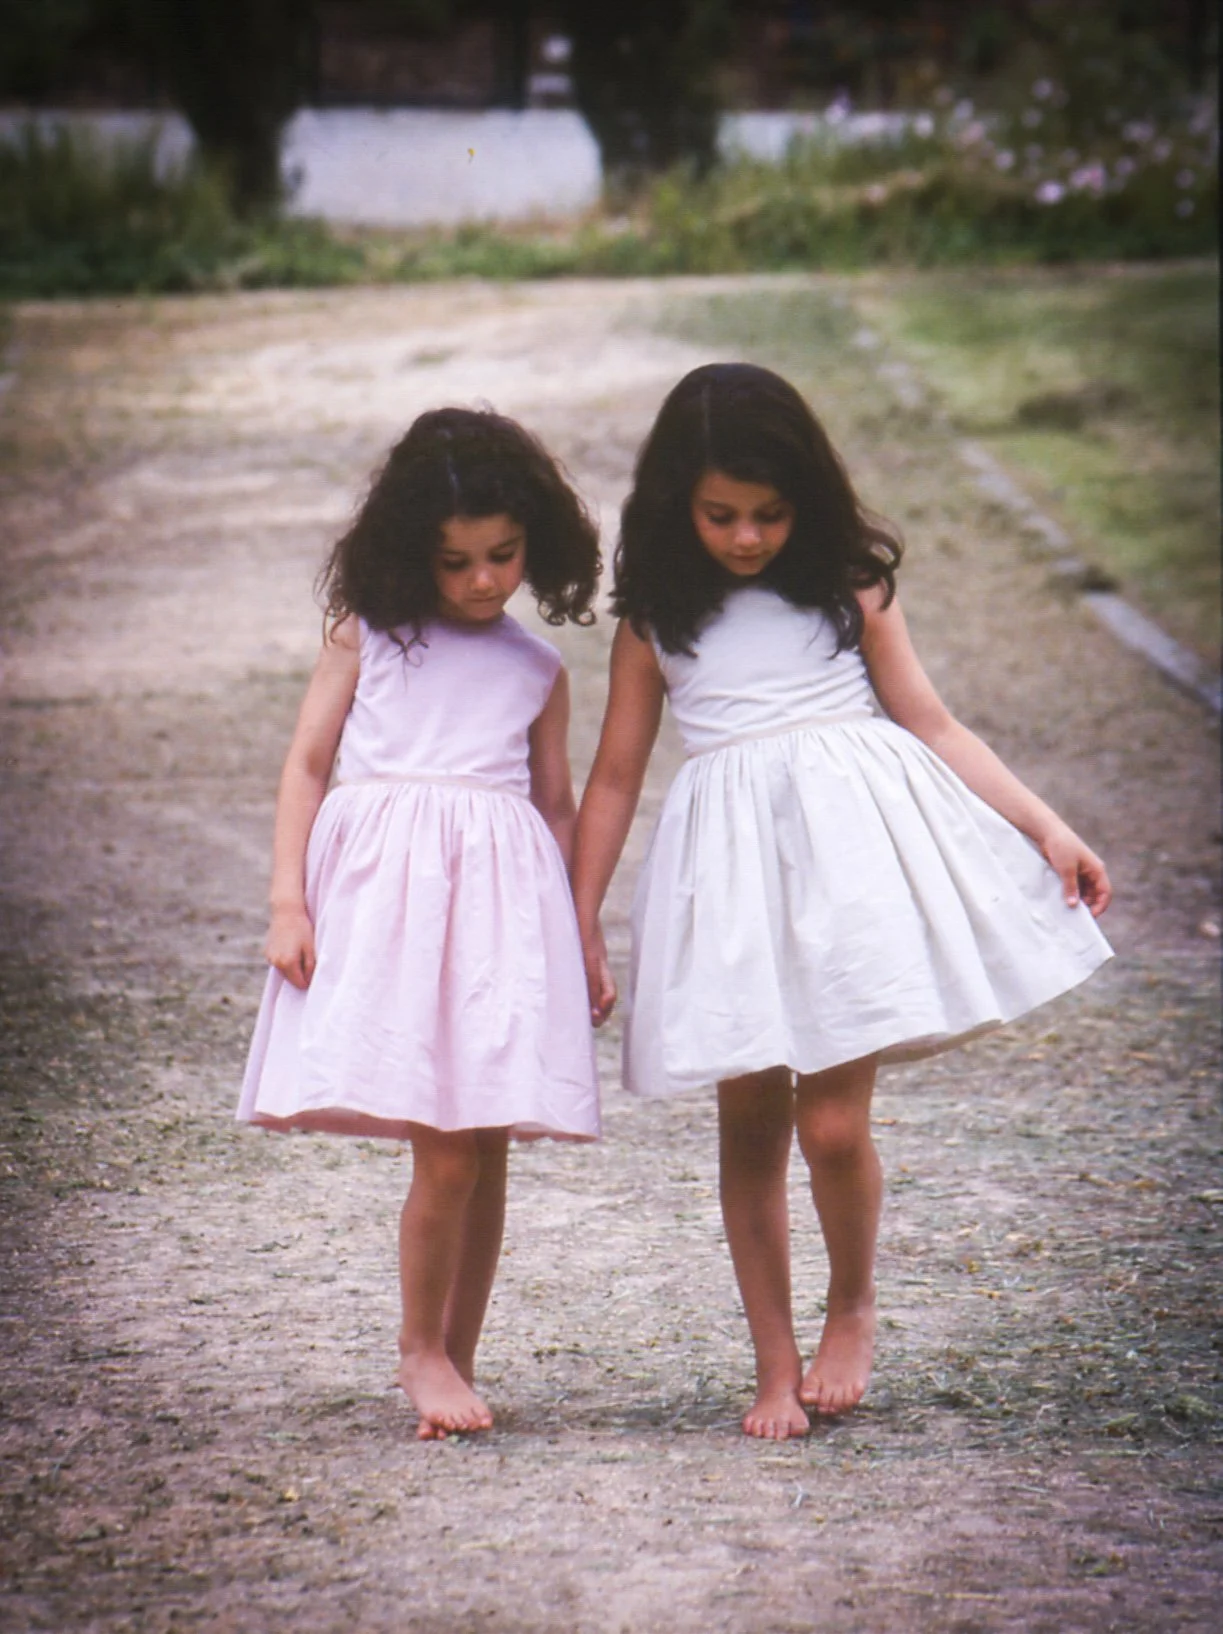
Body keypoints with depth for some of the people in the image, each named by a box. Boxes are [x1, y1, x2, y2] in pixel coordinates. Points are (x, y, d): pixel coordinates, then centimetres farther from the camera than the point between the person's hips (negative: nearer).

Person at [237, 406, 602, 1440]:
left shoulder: (538, 671, 14)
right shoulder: (366, 636, 8)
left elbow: (557, 805, 20)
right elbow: (307, 764, 8)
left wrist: (582, 938, 18)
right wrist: (288, 902, 0)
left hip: (501, 893, 3)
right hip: (382, 888, -3)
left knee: (483, 1148, 2)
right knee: (444, 1152, -10)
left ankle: (456, 1358, 14)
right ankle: (422, 1350, 8)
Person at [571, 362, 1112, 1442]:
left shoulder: (847, 581, 8)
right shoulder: (655, 614, 9)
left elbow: (929, 720, 9)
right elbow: (616, 775, 14)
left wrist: (1047, 828, 3)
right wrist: (580, 928, 12)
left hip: (850, 837, -1)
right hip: (730, 862, 2)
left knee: (833, 1123, -9)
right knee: (750, 1122, 3)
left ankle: (854, 1310, 19)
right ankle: (776, 1365, 15)